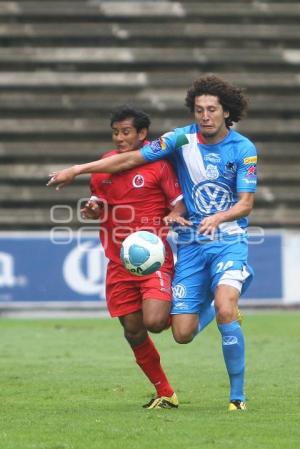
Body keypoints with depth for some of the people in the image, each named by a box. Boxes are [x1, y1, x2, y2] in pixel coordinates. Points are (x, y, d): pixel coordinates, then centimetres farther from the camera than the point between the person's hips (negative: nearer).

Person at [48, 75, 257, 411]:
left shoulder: (244, 149, -7)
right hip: (190, 244, 3)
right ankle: (221, 305, 31)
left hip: (229, 240, -2)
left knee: (225, 310, -28)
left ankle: (238, 395, -15)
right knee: (183, 333, -5)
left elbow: (246, 204, -8)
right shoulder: (181, 139, -4)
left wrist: (219, 217, -29)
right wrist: (78, 169, 1)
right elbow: (132, 159, 2)